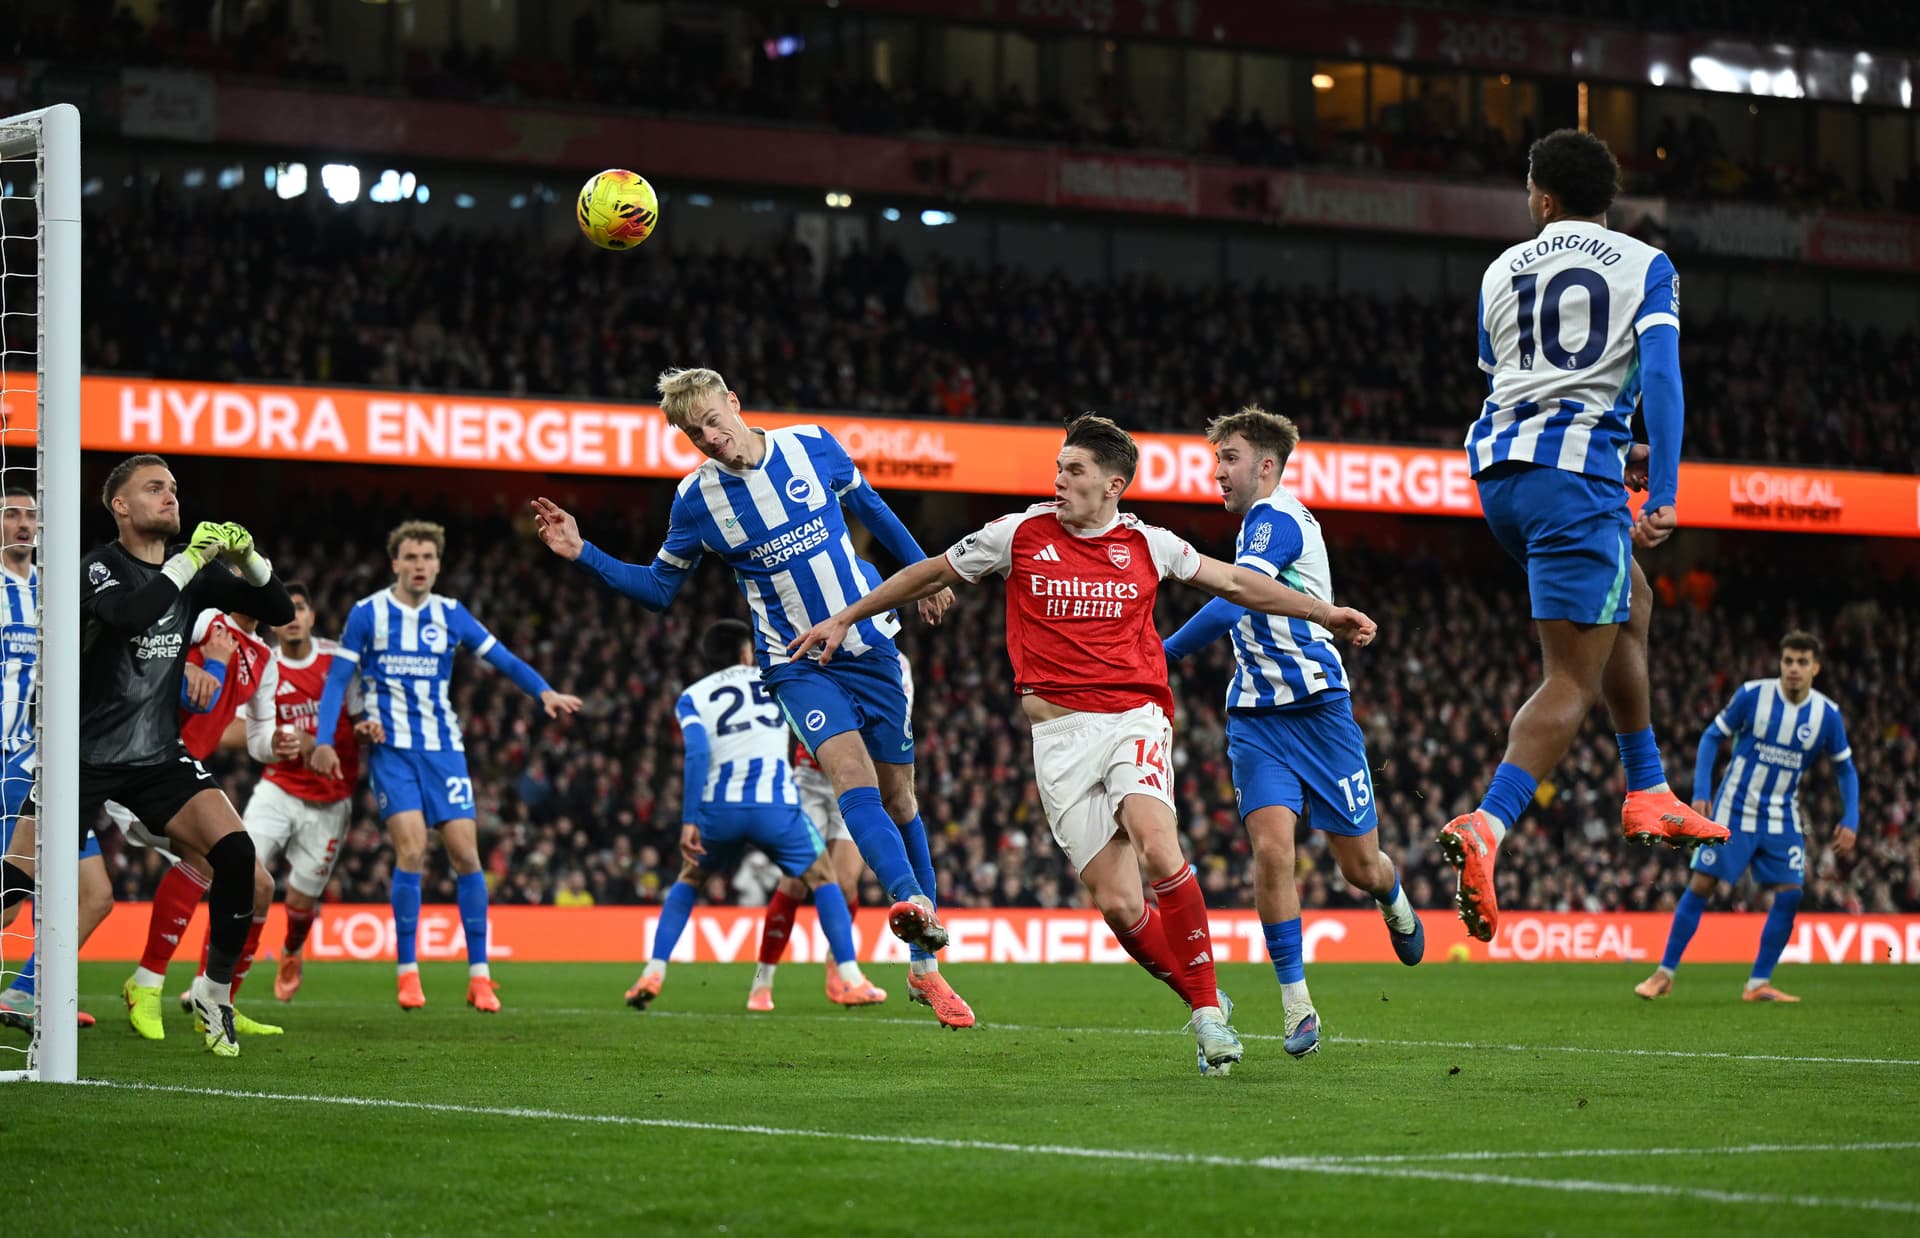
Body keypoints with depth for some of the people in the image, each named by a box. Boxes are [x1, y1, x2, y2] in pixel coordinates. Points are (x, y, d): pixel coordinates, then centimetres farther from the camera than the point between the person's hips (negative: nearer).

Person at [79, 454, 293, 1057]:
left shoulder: (192, 573, 5)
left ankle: (214, 992, -3)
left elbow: (280, 611, 4)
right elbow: (126, 614, -32)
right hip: (88, 755, -4)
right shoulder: (98, 566, -10)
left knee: (236, 851, -17)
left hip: (159, 757, 4)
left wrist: (250, 560, -13)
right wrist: (188, 561, -31)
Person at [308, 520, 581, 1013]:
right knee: (411, 848, -17)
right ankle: (407, 971, -5)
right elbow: (338, 678, 1)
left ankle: (479, 974, 4)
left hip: (443, 748, 3)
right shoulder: (368, 613, 0)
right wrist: (323, 740, -9)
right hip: (391, 749, -2)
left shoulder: (451, 615, 6)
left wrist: (543, 691, -15)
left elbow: (503, 658, 3)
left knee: (465, 852, -5)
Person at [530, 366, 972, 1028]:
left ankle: (924, 968, 16)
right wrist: (583, 553, -8)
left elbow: (870, 507, 14)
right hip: (798, 667, -2)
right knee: (852, 772, -28)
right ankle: (912, 902, -47)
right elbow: (658, 587, 5)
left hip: (872, 649, 2)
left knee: (898, 796, 7)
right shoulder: (696, 499, -6)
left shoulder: (813, 446, -4)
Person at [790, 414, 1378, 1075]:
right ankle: (1205, 1009, 11)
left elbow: (1236, 582, 20)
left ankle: (1207, 1006, -17)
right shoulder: (1020, 535, 5)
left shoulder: (1147, 544, 7)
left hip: (1135, 717, 0)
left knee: (1156, 844, -29)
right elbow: (930, 574, 18)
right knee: (1118, 903, -10)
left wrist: (1324, 613, 18)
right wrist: (845, 619, 21)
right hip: (1061, 734, 1)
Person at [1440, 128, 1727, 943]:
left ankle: (1647, 794, 27)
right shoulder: (1645, 267, 4)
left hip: (1498, 468, 6)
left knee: (1628, 609, 28)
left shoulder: (1502, 272, 17)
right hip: (1576, 475, -6)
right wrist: (1663, 494, -12)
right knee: (1573, 681, -8)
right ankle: (1485, 828, -28)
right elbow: (1659, 376, -10)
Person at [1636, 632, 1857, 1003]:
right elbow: (1713, 737, -2)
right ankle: (1664, 973, 4)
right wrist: (1700, 793, -11)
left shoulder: (1827, 714, -5)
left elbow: (1845, 768, 7)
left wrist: (1850, 822, -3)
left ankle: (1758, 983, 2)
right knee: (1701, 886, -6)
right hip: (1734, 809, -2)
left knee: (1790, 895, -9)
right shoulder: (1752, 695, -12)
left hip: (1782, 819, 2)